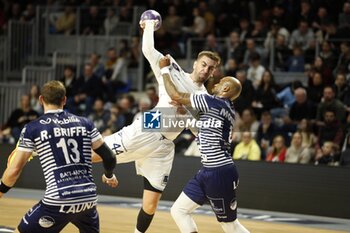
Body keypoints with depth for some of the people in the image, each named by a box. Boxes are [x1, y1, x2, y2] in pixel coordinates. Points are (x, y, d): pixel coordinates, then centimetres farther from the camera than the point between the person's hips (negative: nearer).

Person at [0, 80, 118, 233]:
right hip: (88, 198, 4)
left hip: (58, 201, -4)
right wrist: (109, 176, 35)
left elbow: (14, 170, 0)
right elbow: (109, 157, 13)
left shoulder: (32, 129, 2)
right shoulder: (85, 123, 11)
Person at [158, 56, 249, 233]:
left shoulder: (212, 102, -13)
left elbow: (176, 96, -12)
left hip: (220, 173, -10)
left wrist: (164, 69, 1)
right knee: (179, 210, 10)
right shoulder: (226, 108, 14)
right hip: (207, 172, 10)